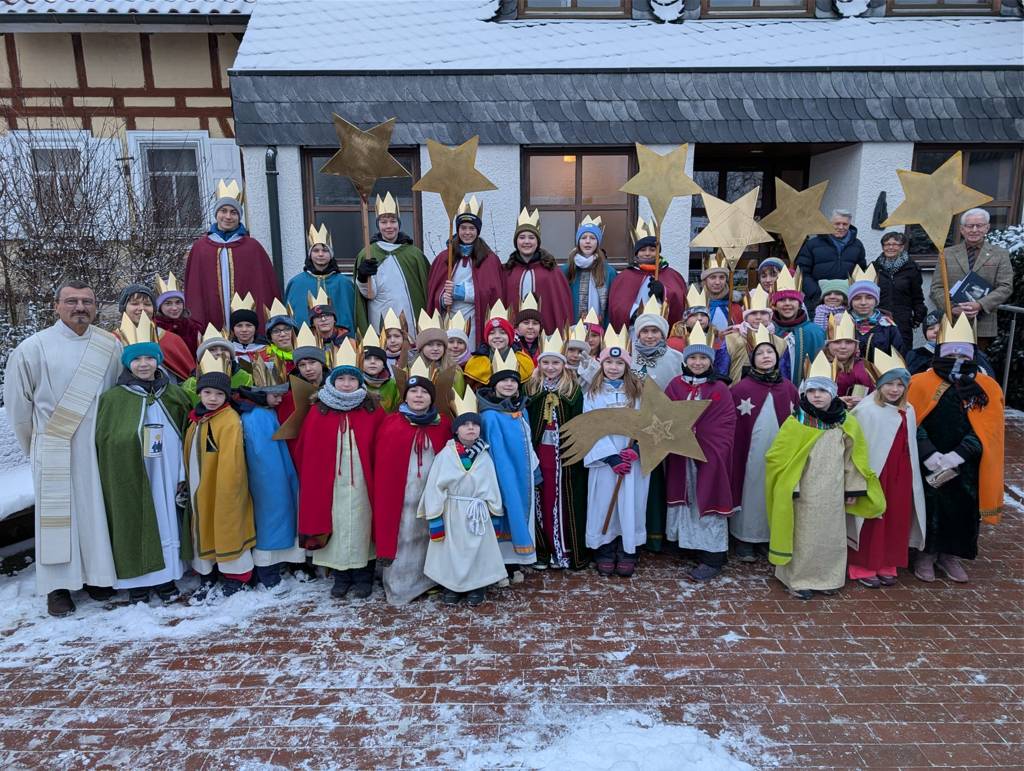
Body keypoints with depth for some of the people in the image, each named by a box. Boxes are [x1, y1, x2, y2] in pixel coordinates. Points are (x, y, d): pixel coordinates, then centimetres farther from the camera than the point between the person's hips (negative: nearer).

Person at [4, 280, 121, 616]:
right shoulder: (33, 348, -4)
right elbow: (17, 401, 4)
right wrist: (34, 446, 9)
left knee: (96, 509, 8)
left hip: (99, 446, 2)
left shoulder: (111, 346, 2)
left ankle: (96, 574, 21)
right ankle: (58, 585, 13)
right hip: (54, 449, -2)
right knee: (57, 512, 3)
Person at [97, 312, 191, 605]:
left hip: (168, 475, 2)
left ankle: (166, 575, 21)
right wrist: (111, 479, -3)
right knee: (135, 523, 3)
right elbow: (103, 443, 1)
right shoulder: (113, 399, -1)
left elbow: (186, 436, 9)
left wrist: (184, 477, 5)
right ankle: (137, 580, 17)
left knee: (167, 518, 7)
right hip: (130, 478, -2)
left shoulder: (174, 395, 7)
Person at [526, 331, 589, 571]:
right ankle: (543, 550, 14)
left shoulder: (574, 390, 1)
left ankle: (565, 551, 11)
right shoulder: (531, 388, 6)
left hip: (564, 452, -1)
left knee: (564, 501, 1)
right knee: (542, 500, 5)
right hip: (539, 451, 2)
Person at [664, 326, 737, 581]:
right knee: (687, 500, 9)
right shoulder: (675, 386, 6)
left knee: (708, 501, 0)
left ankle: (713, 558, 7)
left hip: (710, 455, -3)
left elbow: (727, 422, -6)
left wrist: (700, 435, -16)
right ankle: (691, 544, 22)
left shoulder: (719, 388, -2)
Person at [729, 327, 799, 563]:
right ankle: (745, 540, 15)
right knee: (750, 490, 3)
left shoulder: (788, 388, 6)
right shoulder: (741, 388, -5)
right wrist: (735, 454, -10)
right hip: (751, 452, -3)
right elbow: (733, 428, -5)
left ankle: (770, 539, 24)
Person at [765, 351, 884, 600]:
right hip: (805, 494, -3)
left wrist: (853, 488, 5)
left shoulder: (846, 423, 1)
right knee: (803, 536, 5)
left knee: (832, 535, 13)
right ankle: (798, 579, 17)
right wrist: (790, 488, -13)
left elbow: (853, 458, 7)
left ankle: (828, 578, 29)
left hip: (833, 493, 4)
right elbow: (779, 457, -10)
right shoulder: (796, 423, -10)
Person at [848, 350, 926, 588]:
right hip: (873, 474, -6)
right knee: (870, 521, 3)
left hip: (900, 476, 6)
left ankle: (887, 565, 26)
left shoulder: (908, 412, 6)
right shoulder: (866, 410, -13)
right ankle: (863, 567, 16)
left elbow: (911, 446, 12)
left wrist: (912, 478, 12)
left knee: (896, 520, 12)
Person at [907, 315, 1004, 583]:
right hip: (929, 467, -2)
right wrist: (931, 456, -19)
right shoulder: (922, 383, -5)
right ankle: (926, 554, 22)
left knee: (964, 508, 8)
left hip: (966, 468, 3)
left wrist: (955, 457, -16)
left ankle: (950, 555, 29)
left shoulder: (987, 387, 2)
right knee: (930, 507, 1)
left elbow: (985, 432, -4)